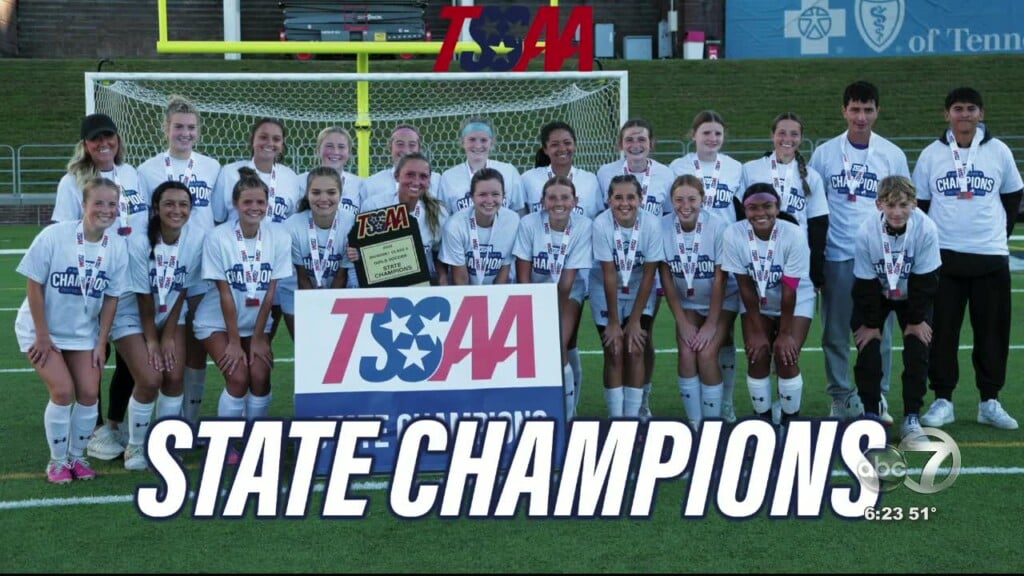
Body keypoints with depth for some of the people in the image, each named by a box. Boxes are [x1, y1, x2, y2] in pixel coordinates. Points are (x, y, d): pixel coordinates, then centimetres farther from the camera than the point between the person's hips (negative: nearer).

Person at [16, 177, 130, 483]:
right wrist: (42, 335, -15)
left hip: (83, 332, 4)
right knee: (63, 391, -14)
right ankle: (57, 461, 5)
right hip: (41, 329, -4)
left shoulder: (117, 248, -11)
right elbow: (34, 286, -16)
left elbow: (111, 298, -2)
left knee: (89, 392, -4)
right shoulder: (54, 236, -22)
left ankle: (77, 456, 18)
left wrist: (101, 343, -3)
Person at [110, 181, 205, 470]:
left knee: (175, 377, -9)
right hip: (132, 316, -3)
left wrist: (168, 335, -9)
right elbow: (143, 297, -18)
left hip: (171, 315, 3)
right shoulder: (140, 241, -25)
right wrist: (151, 339, -13)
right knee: (150, 379, -15)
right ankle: (135, 446, 5)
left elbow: (183, 290, -10)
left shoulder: (197, 238, -17)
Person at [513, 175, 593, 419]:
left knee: (558, 348, -19)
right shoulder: (529, 223, -19)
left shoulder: (583, 226, -20)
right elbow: (523, 276, -13)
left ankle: (567, 414, -1)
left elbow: (566, 281, -15)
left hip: (569, 292, -1)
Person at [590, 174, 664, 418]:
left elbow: (649, 275, -16)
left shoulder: (652, 223, -23)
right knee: (614, 351, -5)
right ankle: (615, 418, 4)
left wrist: (635, 320, -13)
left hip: (640, 291, 1)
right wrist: (613, 322, -15)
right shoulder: (601, 224, -24)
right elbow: (609, 275, -20)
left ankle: (633, 416, 2)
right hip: (606, 291, -1)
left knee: (635, 350, -8)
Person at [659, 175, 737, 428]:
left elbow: (720, 280, -18)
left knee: (707, 353, -18)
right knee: (686, 352, -15)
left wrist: (711, 324, -17)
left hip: (722, 301, -2)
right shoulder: (663, 227, -17)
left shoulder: (718, 227, -24)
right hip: (687, 303, 2)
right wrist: (682, 322, -10)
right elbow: (666, 278, -9)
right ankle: (694, 423, -2)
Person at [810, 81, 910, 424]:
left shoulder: (892, 155, 5)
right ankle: (841, 399, 14)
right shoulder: (825, 154, 4)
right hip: (837, 257, 0)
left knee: (879, 332, 1)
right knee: (835, 332, 4)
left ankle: (877, 399, 12)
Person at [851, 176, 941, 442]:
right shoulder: (867, 232, -30)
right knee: (867, 349, -10)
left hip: (912, 297, 0)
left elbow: (925, 280, -19)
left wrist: (917, 320, -13)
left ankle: (912, 417, 0)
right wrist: (871, 324, -13)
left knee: (917, 351, -10)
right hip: (875, 294, 0)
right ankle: (871, 414, 3)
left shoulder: (926, 229, -31)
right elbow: (865, 283, -19)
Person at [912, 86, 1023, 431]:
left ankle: (990, 401, 13)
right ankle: (942, 400, 9)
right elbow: (919, 203, 9)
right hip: (944, 257, 0)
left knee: (992, 331, 4)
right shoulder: (931, 155, 2)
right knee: (941, 331, 0)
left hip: (991, 257, 0)